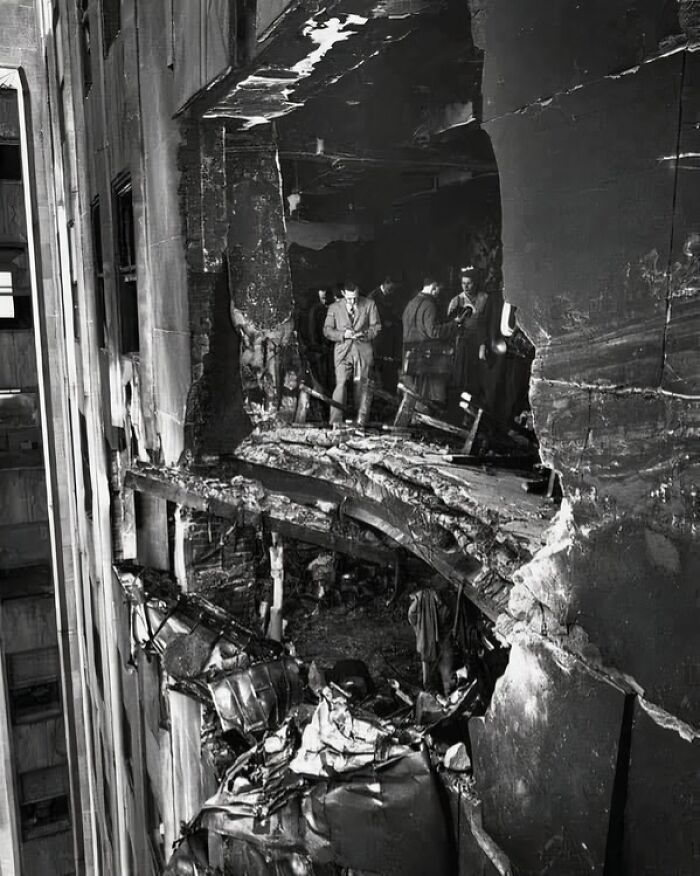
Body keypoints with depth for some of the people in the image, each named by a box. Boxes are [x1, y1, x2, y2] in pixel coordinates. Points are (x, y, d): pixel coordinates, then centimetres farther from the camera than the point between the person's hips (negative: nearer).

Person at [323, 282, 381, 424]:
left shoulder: (369, 305, 6)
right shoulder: (334, 307, 6)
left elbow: (376, 327, 7)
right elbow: (327, 330, 4)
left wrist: (364, 334, -12)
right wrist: (343, 335, -13)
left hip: (363, 350, 1)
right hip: (342, 350, -1)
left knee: (361, 386, 6)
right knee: (340, 384, -13)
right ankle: (335, 422, -14)